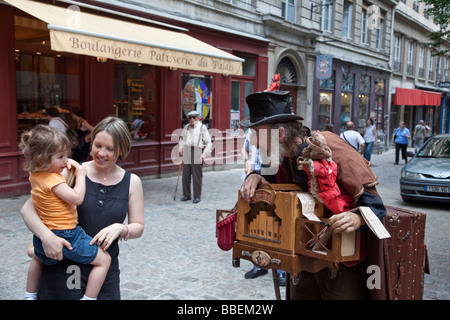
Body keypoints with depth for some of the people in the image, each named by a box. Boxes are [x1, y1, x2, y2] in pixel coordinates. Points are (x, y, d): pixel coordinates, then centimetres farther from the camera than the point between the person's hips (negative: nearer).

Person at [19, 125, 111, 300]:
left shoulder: (35, 175, 2)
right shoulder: (53, 181, -26)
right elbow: (77, 198, -28)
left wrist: (66, 165, 12)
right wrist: (80, 175, -14)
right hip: (67, 237, -9)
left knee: (38, 258, 42)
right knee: (104, 259, -1)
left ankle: (30, 295, 53)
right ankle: (89, 297, -1)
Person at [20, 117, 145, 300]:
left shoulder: (131, 182, 0)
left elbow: (138, 227, 4)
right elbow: (27, 209, -7)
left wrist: (120, 229, -17)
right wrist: (46, 235, -24)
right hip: (62, 268, -2)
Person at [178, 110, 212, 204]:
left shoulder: (202, 127, 0)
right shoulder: (186, 127, 13)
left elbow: (208, 142, 0)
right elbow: (182, 138, 27)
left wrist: (204, 154, -10)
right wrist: (180, 147, 10)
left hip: (197, 154, -4)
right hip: (186, 153, 4)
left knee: (197, 176, -2)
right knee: (185, 175, 7)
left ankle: (197, 196, 7)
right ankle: (186, 195, 19)